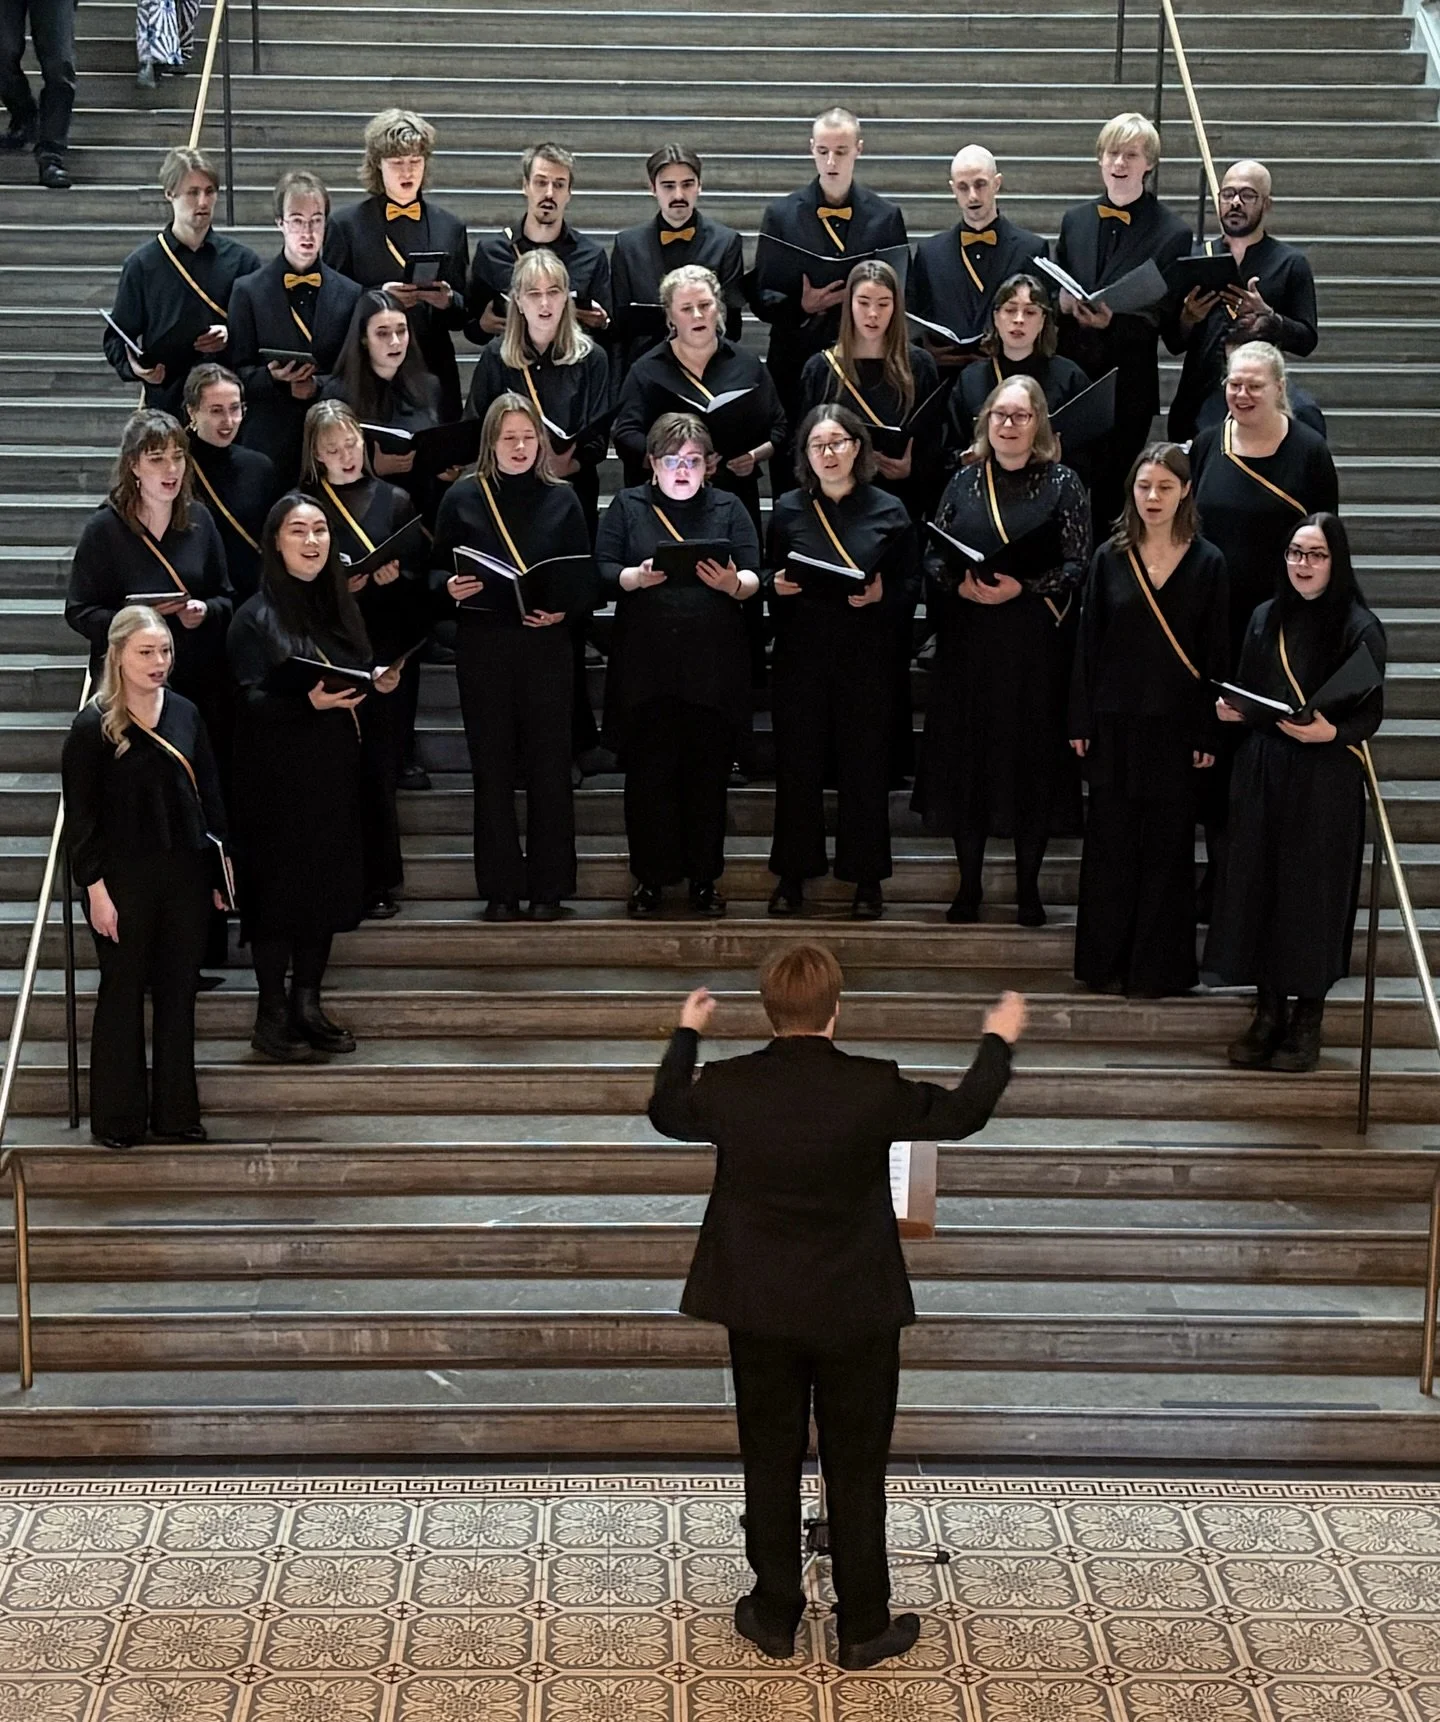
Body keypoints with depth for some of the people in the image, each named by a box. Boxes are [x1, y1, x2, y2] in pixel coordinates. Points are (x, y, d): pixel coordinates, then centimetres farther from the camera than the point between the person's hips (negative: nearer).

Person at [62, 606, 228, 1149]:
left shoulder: (185, 714, 5)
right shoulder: (93, 726, -8)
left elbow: (209, 795, 10)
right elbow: (80, 815, -8)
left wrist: (218, 868, 7)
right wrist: (95, 887, -12)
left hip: (186, 874, 4)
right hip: (123, 877, -4)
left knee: (179, 991, 9)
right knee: (122, 992, 6)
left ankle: (175, 1113, 19)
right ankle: (117, 1118, 16)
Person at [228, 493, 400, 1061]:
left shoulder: (340, 608, 11)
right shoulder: (257, 616, -7)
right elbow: (249, 700, -14)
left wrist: (381, 685, -4)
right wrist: (308, 701, -29)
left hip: (334, 773, 6)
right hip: (278, 776, -6)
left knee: (327, 886, 8)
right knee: (279, 887, -3)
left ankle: (307, 1006, 19)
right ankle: (271, 1017, 6)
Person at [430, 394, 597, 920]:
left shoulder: (561, 499, 6)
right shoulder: (462, 497, 5)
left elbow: (586, 578, 5)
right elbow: (436, 569, 7)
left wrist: (564, 608, -14)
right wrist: (451, 587, -14)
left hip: (546, 645, 0)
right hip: (483, 649, 0)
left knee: (549, 767, 2)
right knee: (492, 768, 4)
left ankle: (548, 887, 11)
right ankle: (500, 889, 12)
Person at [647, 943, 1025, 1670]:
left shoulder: (727, 1086, -12)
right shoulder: (875, 1089, -17)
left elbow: (667, 1113, 11)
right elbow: (963, 1113, 1)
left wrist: (687, 1033, 26)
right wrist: (999, 1040, 18)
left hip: (760, 1310, 2)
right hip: (857, 1311, -1)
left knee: (770, 1465, 15)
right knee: (856, 1471, 12)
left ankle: (775, 1617, 27)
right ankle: (863, 1629, 22)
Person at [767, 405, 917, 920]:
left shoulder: (888, 510, 2)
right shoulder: (787, 509, 6)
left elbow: (910, 586, 4)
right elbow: (770, 580, 12)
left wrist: (881, 595, -16)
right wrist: (777, 586, -9)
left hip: (866, 656, -1)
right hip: (801, 653, 1)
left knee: (864, 764, 3)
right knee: (797, 764, 4)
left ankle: (867, 879, 15)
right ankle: (793, 874, 16)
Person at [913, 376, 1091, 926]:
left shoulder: (1062, 484, 1)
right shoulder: (963, 482, 10)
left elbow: (1077, 564, -4)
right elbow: (933, 557, 9)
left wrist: (1023, 587, -18)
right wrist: (959, 584, -11)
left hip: (1036, 644, -2)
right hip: (968, 643, 3)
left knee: (1033, 756, 1)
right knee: (966, 756, 4)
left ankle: (1028, 887, 12)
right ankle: (969, 884, 14)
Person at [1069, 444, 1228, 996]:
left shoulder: (1206, 562, 0)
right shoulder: (1110, 558, 3)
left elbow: (1215, 652, 0)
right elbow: (1087, 642, 4)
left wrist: (1208, 733, -5)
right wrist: (1081, 722, 0)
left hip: (1175, 723, -1)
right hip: (1115, 722, 1)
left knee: (1166, 847, 5)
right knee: (1110, 844, 6)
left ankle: (1156, 967, 14)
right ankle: (1105, 962, 17)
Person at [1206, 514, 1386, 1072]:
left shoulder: (1359, 629, -7)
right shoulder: (1266, 618, 8)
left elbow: (1371, 714, -7)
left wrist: (1330, 731, -25)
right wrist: (1229, 709, -3)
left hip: (1325, 780, -5)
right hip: (1261, 774, 5)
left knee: (1312, 893, 0)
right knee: (1258, 887, 6)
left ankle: (1308, 1021, 12)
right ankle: (1268, 1011, 18)